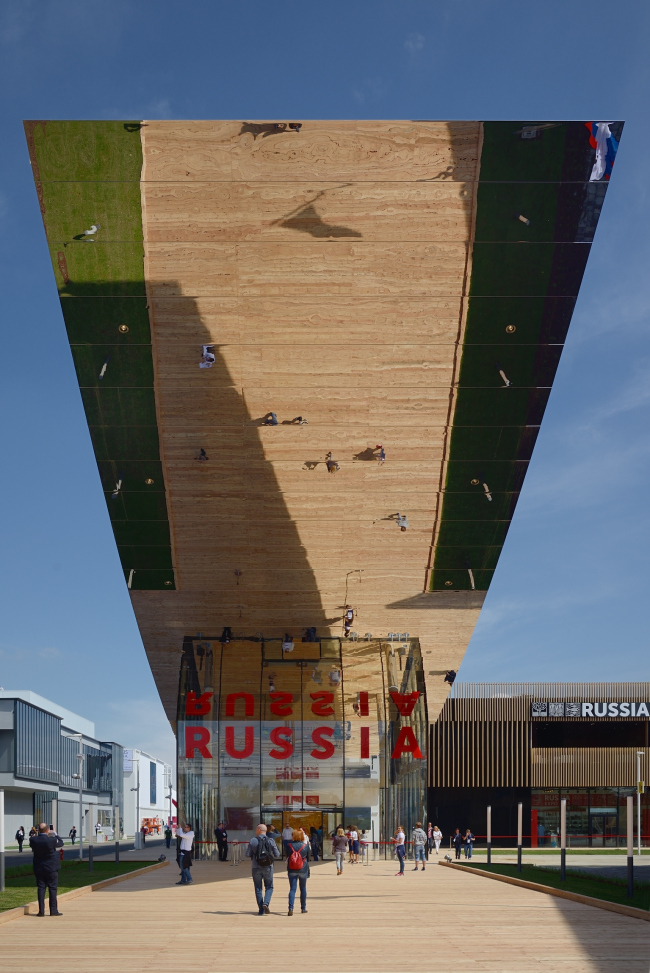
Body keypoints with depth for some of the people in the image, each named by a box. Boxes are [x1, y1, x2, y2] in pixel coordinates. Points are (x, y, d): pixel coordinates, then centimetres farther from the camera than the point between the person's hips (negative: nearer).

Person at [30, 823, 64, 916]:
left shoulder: (33, 840, -11)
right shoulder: (52, 840, -20)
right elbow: (61, 843, 0)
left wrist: (38, 835, 12)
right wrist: (55, 835, 14)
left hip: (38, 868, 3)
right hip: (51, 868, -3)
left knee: (41, 888, 8)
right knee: (53, 888, 5)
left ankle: (41, 910, 6)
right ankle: (53, 910, 6)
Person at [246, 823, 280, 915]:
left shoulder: (253, 841, -5)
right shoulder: (271, 841, -2)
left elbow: (247, 855, -6)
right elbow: (277, 855, 0)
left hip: (256, 867, 0)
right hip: (268, 867, 0)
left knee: (258, 889, 9)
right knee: (269, 887, 13)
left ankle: (261, 910, 6)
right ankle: (266, 903, -12)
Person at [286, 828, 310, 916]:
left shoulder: (290, 845, -7)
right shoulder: (306, 845, -6)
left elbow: (287, 857, 1)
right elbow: (308, 858, 3)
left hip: (292, 870, 0)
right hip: (303, 869, 0)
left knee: (292, 889, 0)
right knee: (303, 888, 16)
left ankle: (291, 908, -16)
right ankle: (303, 908, 25)